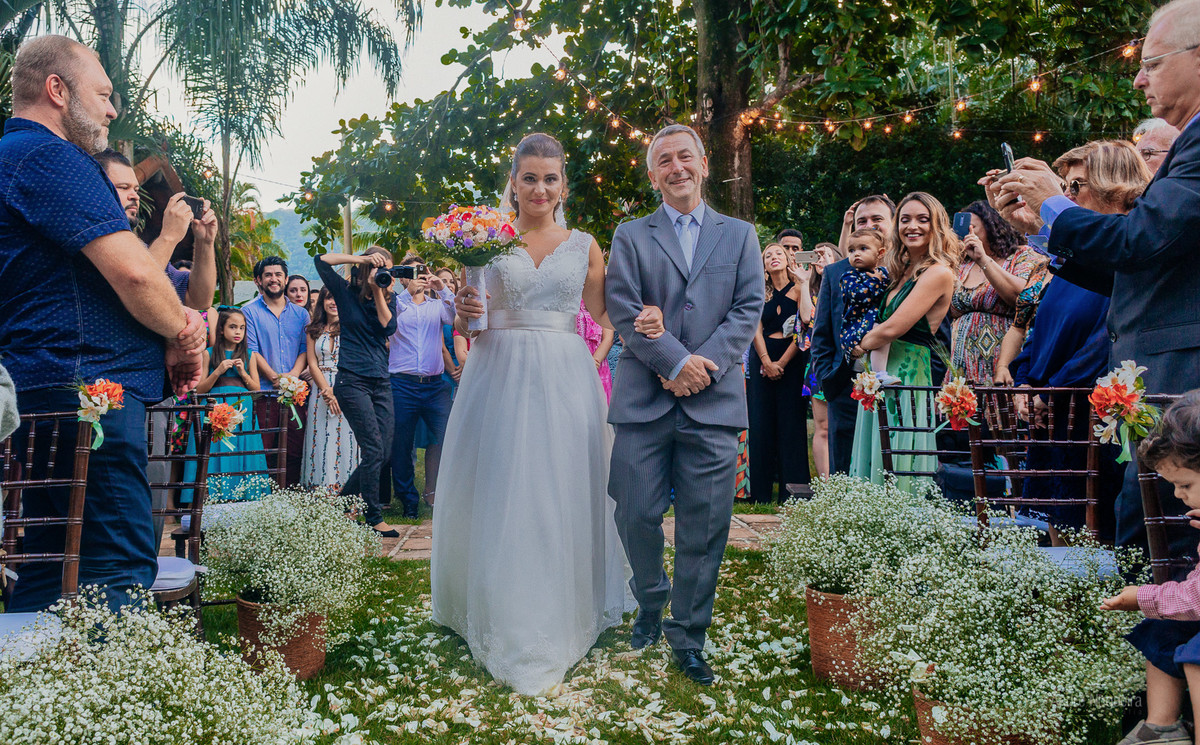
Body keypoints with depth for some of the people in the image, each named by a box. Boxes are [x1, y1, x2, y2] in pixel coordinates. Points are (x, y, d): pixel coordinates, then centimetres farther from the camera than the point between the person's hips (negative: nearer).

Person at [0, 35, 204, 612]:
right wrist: (181, 335, -1)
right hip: (84, 388, -11)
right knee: (119, 569, -12)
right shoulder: (50, 156, -10)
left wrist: (175, 322, 4)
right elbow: (131, 270, -20)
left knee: (51, 570, 14)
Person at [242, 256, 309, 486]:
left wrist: (293, 374, -9)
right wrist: (275, 378, -13)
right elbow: (251, 351, -4)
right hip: (264, 392, -3)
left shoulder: (300, 313, 15)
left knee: (295, 451, 2)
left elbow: (305, 349, 9)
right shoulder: (249, 311, 4)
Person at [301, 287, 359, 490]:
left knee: (345, 440, -5)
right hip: (321, 390, 3)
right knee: (322, 440, 0)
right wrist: (327, 391, -7)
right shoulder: (314, 330, 13)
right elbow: (312, 364, 6)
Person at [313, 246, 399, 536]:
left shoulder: (388, 297, 12)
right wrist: (361, 258, -9)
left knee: (382, 452, 4)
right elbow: (322, 260, -7)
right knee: (373, 449, -12)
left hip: (380, 382, 5)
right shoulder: (347, 293, 2)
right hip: (352, 379, -5)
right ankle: (373, 520, -4)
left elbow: (389, 327, -3)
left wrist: (378, 292, -7)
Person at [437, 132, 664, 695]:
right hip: (500, 376, 0)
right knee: (499, 497, 1)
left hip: (565, 380, 1)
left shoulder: (583, 245, 9)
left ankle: (558, 623, 20)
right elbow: (465, 328, 8)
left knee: (562, 500, 3)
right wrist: (463, 313, -14)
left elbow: (605, 316, 8)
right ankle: (503, 623, 16)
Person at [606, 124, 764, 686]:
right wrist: (675, 362, -11)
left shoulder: (739, 234, 14)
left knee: (704, 526, 2)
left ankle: (687, 638, 16)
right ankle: (650, 603, 31)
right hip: (644, 400, 0)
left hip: (713, 401, 1)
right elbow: (623, 309, 0)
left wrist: (705, 364, -9)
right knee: (637, 516, 2)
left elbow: (748, 308, 4)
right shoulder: (631, 236, 11)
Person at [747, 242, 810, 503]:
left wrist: (782, 363, -8)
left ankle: (791, 490, 0)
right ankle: (761, 491, 4)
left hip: (792, 358, -2)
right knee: (761, 421, 0)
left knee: (790, 421, -4)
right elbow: (757, 328, 5)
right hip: (763, 358, 3)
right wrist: (767, 362, -8)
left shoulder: (798, 288, 3)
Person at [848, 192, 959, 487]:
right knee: (875, 465, 10)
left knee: (899, 471, -4)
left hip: (910, 376, -8)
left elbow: (892, 328, -15)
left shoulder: (938, 272, -11)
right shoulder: (901, 270, 14)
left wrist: (862, 346, 1)